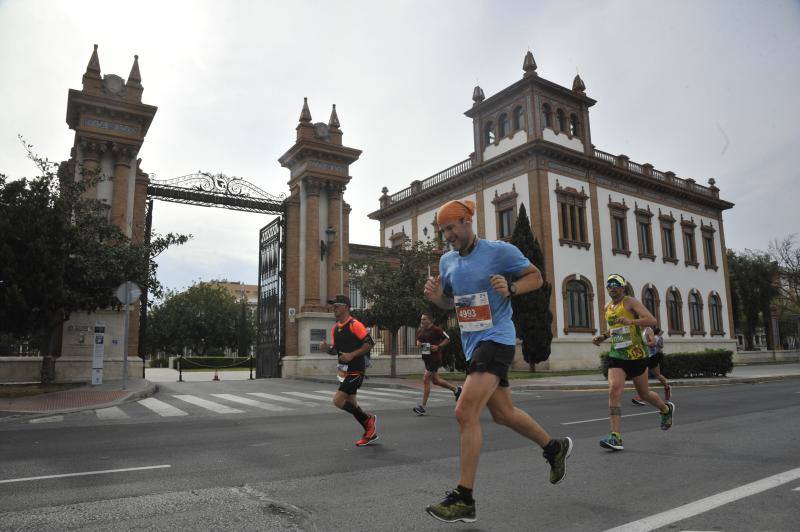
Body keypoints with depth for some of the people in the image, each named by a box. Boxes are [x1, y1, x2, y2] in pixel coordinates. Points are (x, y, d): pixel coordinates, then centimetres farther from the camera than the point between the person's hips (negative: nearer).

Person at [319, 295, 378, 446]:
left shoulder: (355, 324, -13)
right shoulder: (335, 328, 12)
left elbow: (369, 343, -16)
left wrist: (352, 355, -21)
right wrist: (327, 348, -3)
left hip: (355, 370, -8)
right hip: (344, 370, 8)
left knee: (338, 401, -13)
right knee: (351, 404, 12)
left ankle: (367, 419, 7)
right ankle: (370, 432, 27)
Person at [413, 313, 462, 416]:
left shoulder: (435, 329, -12)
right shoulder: (419, 331, 8)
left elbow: (447, 338, -7)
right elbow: (418, 340, 24)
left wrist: (438, 346, -18)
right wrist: (418, 343, 1)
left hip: (435, 358, -8)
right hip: (426, 358, 8)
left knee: (426, 380, -10)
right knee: (435, 380, 16)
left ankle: (423, 406, -3)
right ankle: (456, 389, 36)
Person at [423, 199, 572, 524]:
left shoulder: (499, 251, -9)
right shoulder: (447, 261, 10)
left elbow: (536, 277, -1)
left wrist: (511, 288, -20)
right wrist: (435, 296, -3)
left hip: (496, 339, -8)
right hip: (472, 344, 8)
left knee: (465, 412, -19)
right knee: (504, 414, 19)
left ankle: (464, 499, -8)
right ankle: (555, 448, 44)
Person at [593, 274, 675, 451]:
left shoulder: (631, 302, -8)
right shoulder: (608, 307, 12)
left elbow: (652, 320, -20)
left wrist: (631, 321, -36)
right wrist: (603, 337, 12)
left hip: (636, 355, -4)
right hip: (616, 356, 4)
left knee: (644, 393, 12)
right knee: (614, 390, -16)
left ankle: (666, 409, 47)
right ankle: (615, 437, -19)